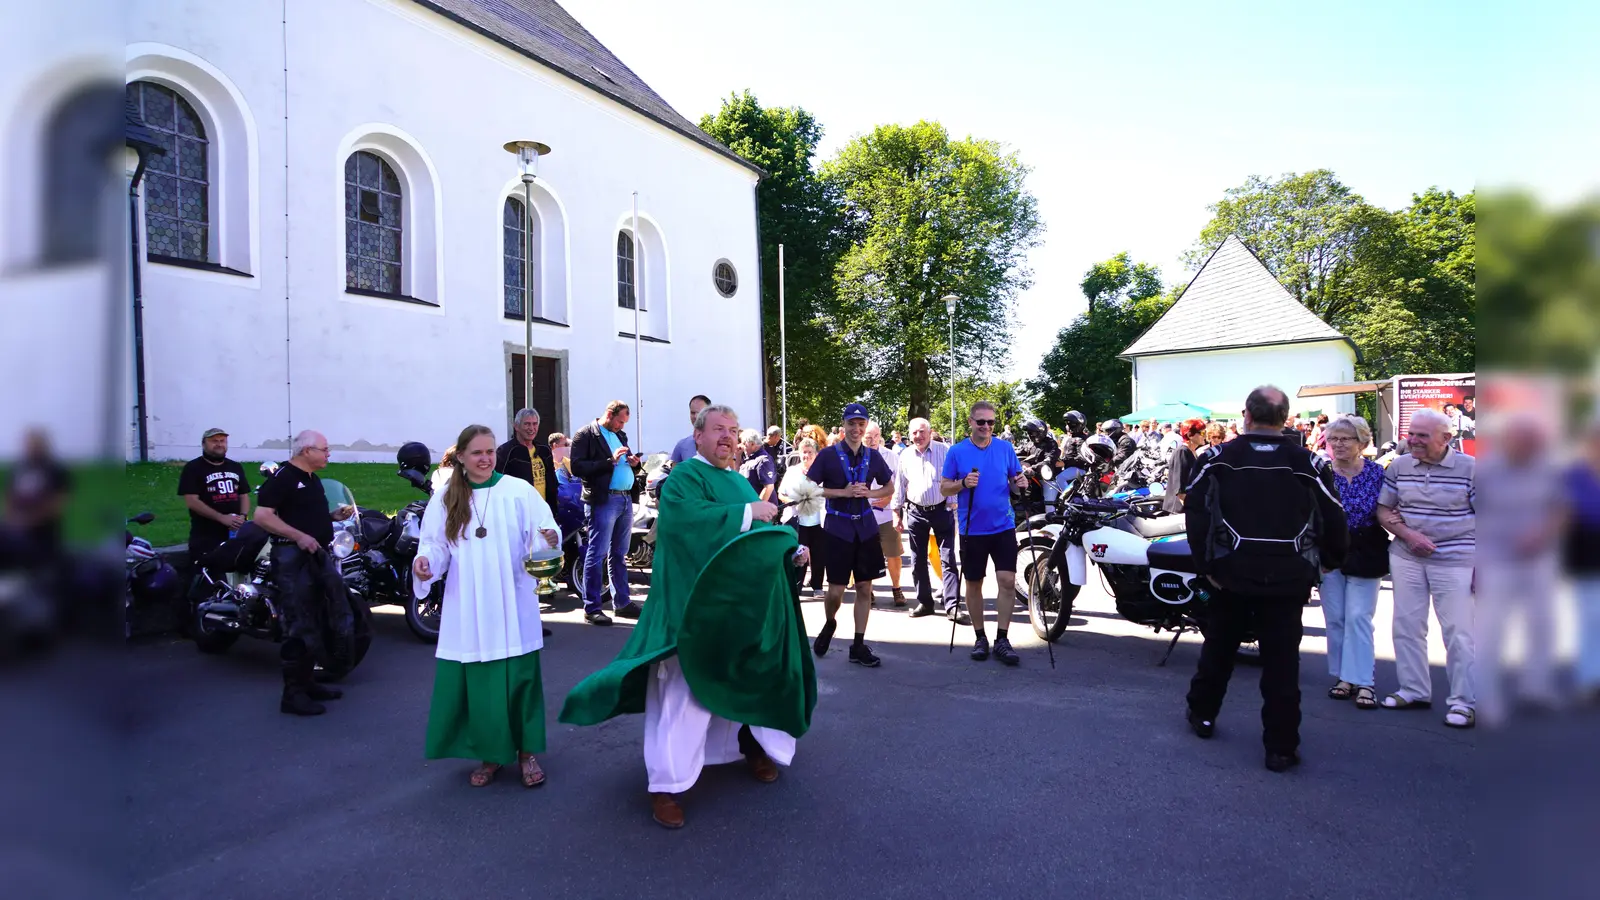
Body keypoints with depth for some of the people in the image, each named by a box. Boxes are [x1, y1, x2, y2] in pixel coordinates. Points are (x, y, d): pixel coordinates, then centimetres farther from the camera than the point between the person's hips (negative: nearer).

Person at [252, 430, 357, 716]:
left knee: (318, 622, 15)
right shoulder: (282, 477, -13)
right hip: (293, 557, -10)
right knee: (299, 627, -6)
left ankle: (309, 682, 27)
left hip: (318, 555, 10)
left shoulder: (313, 479, 16)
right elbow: (261, 516, -20)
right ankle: (293, 694, 1)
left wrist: (334, 516, 9)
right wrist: (299, 536, -24)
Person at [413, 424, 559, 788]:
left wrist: (550, 539, -27)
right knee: (476, 683, 6)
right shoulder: (444, 500, 5)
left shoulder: (519, 491, -1)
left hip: (512, 607, -2)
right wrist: (424, 561, -16)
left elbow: (545, 533, -4)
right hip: (467, 610, 2)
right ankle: (489, 754, 22)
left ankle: (527, 752, 19)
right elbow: (435, 545, 6)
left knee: (520, 678, 4)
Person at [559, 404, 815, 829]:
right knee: (683, 692, -7)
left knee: (744, 682, 19)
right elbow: (689, 518, -27)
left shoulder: (741, 483, 18)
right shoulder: (684, 477, -7)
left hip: (743, 605, 8)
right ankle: (666, 785, 0)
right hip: (693, 607, -8)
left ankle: (752, 743, 40)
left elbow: (761, 537, 19)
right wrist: (747, 512, -22)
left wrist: (792, 550, 1)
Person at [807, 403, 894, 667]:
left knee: (865, 588, 4)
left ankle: (858, 645, 14)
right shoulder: (828, 455, -5)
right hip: (838, 527, -3)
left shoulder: (873, 456, 5)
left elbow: (889, 487, 16)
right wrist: (843, 492, -15)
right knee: (836, 590, -1)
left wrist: (868, 493, -5)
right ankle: (829, 625, 30)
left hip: (866, 527, 3)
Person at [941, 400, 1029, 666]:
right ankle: (980, 637, 23)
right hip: (972, 529, 0)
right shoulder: (957, 451, -2)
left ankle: (1002, 640, 2)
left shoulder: (1005, 448, 2)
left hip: (1003, 526, 1)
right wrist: (963, 483, -19)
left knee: (1007, 581, -7)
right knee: (974, 584, 8)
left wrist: (1020, 483, -14)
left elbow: (1014, 483, 8)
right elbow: (944, 487, 0)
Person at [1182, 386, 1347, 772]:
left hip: (1233, 573, 1)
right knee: (1282, 660, 5)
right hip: (1288, 577, 0)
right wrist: (1329, 561, 17)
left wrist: (1206, 564, -1)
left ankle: (1202, 713, 34)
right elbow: (1333, 520, 1)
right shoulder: (1309, 464, -4)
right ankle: (1281, 747, 9)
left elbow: (1196, 513, -8)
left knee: (1219, 646, 19)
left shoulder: (1216, 459, -5)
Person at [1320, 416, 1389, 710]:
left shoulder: (1377, 473, -1)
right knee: (1335, 618, 5)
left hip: (1365, 555, -1)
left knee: (1359, 617, -4)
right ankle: (1343, 676, 17)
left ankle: (1363, 682, 1)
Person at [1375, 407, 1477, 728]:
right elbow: (1383, 511, 8)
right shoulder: (1399, 466, 3)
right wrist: (1408, 534, -10)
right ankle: (1414, 690, 23)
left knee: (1458, 632, -1)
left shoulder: (1469, 468, -7)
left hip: (1455, 561, -4)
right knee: (1406, 625, 9)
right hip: (1406, 558, 4)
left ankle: (1464, 702, 11)